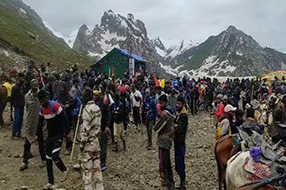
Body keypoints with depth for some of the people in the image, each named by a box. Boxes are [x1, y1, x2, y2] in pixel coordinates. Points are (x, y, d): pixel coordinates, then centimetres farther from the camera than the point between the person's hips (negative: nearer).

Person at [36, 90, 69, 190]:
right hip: (49, 136, 7)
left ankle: (64, 170, 14)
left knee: (55, 156, -17)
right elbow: (40, 122, 14)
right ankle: (51, 182, 19)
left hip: (58, 135, -7)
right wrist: (37, 135, 8)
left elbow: (65, 119, -17)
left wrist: (66, 133, -17)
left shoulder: (55, 106, -19)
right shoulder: (42, 108, 2)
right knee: (48, 158, 8)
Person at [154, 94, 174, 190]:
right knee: (167, 164, 18)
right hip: (168, 141, 10)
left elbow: (156, 128, -16)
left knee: (162, 166, -3)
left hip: (163, 142, -10)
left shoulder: (164, 115, -20)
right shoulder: (169, 113, 9)